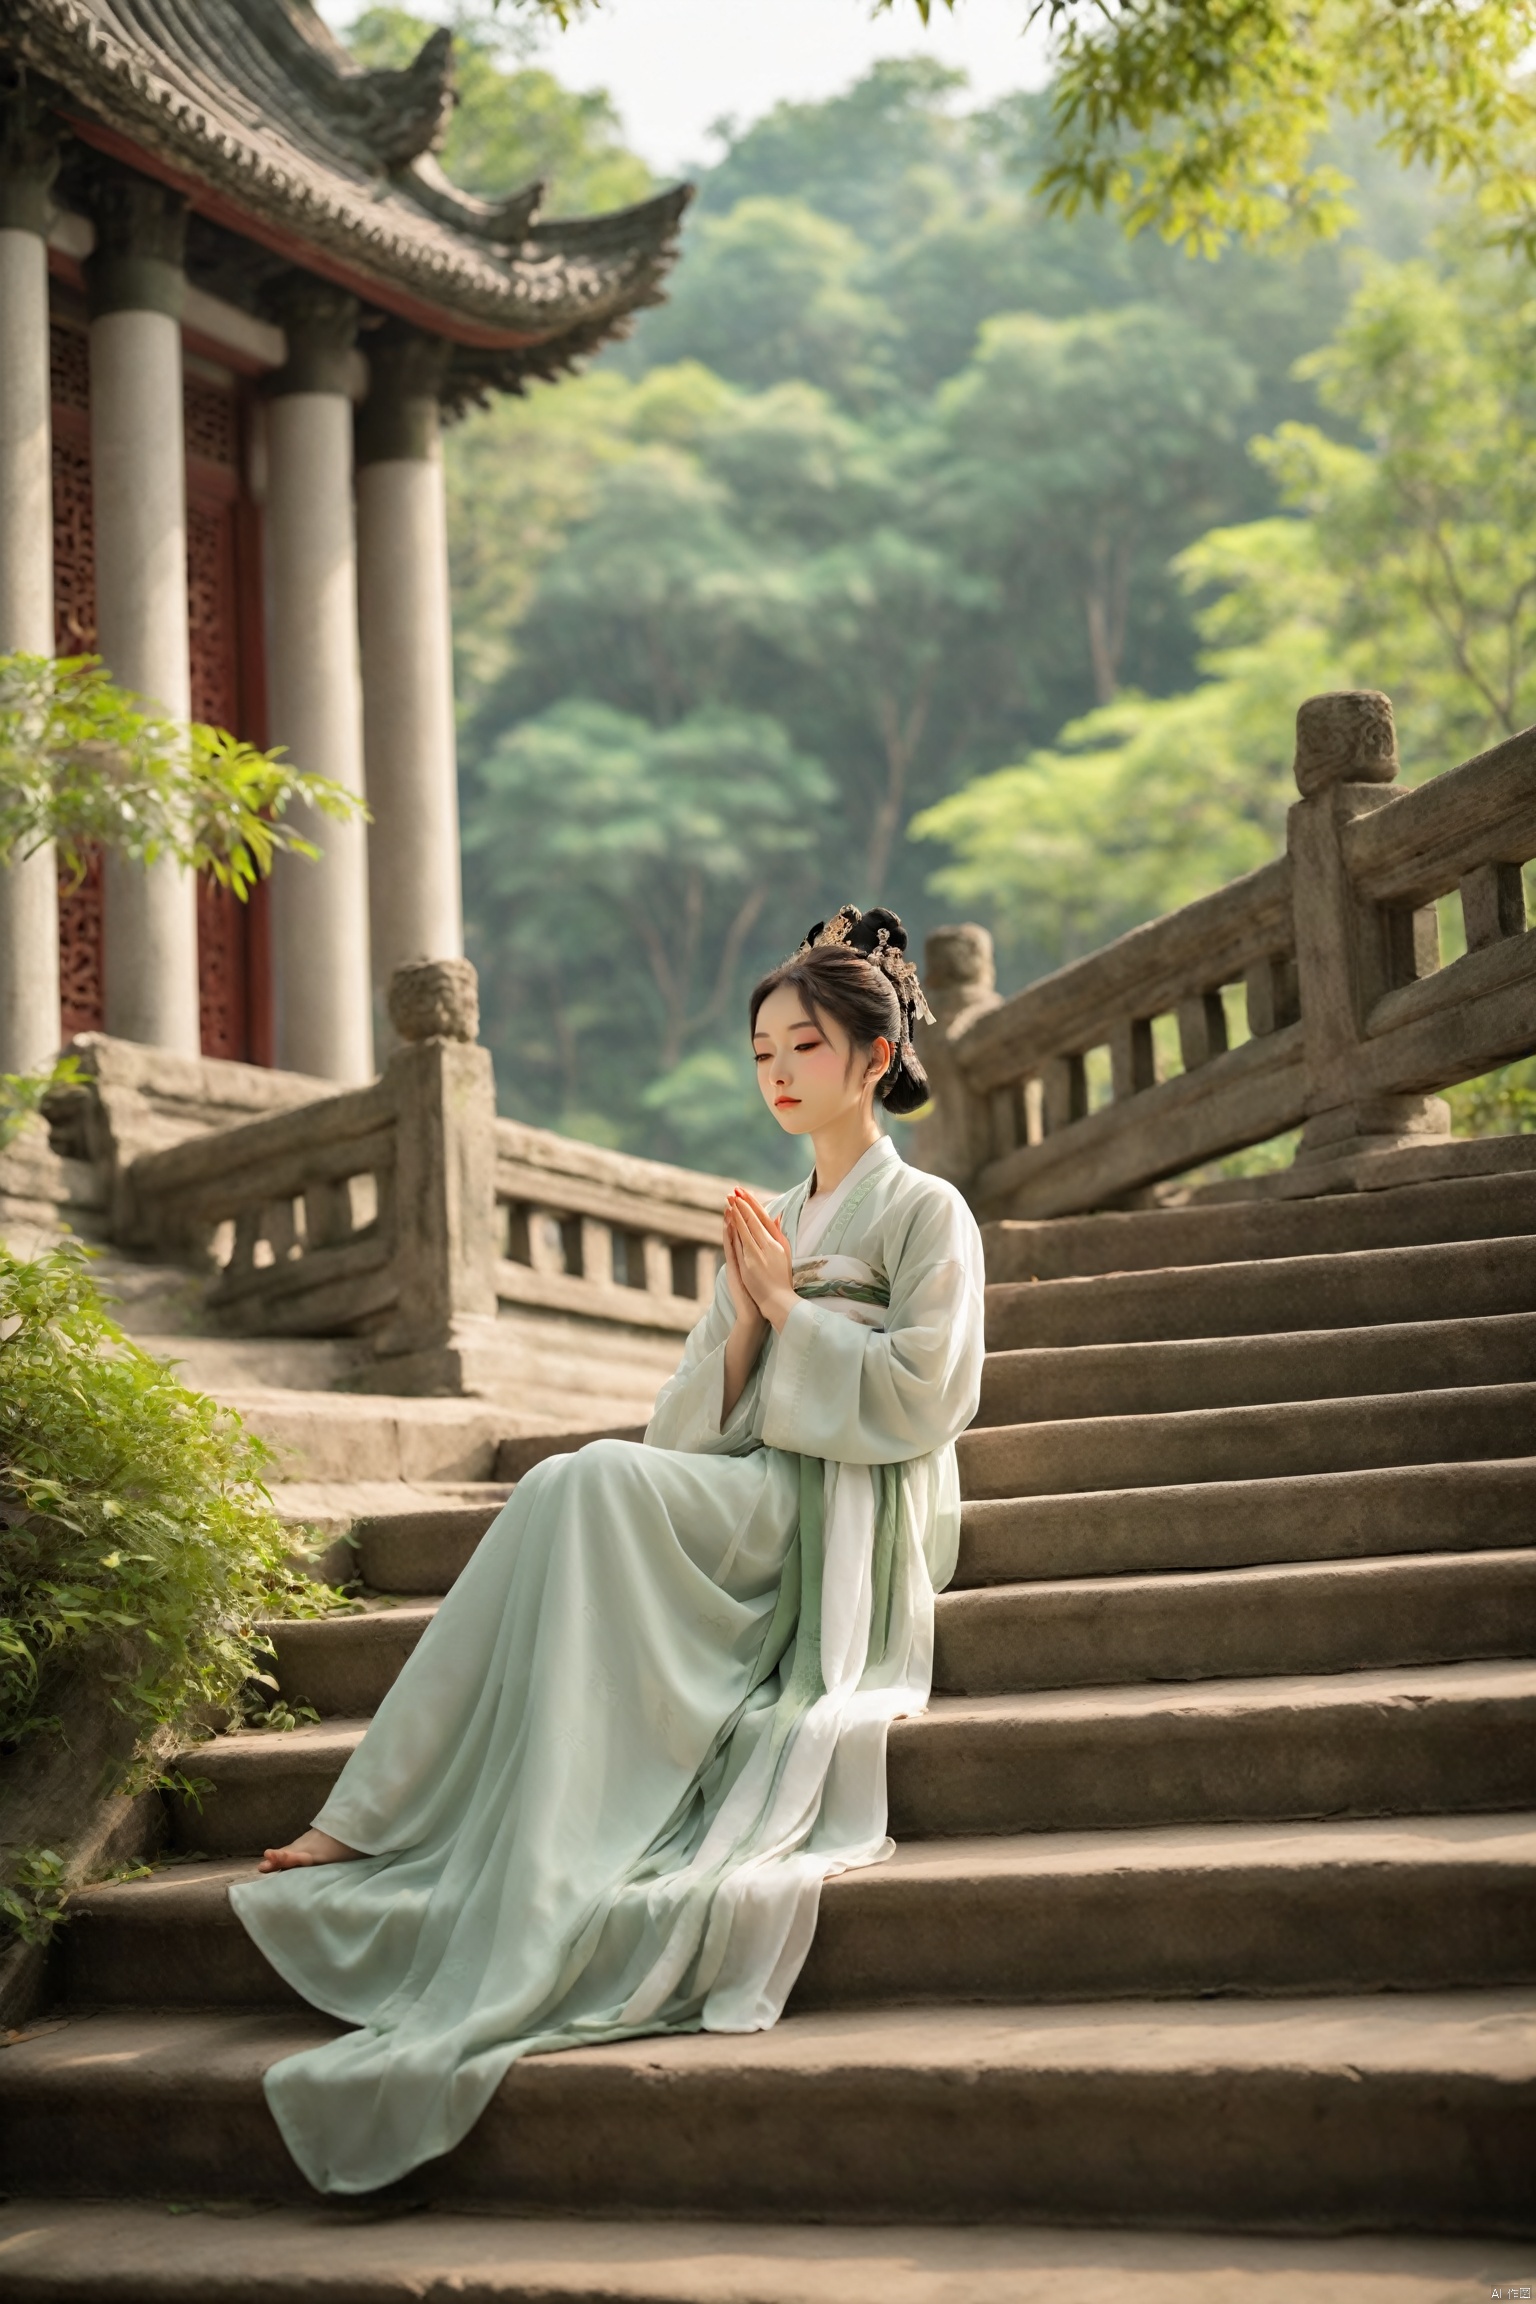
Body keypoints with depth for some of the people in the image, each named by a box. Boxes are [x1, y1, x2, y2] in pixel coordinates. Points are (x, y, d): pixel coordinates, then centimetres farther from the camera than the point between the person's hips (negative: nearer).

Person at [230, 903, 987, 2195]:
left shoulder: (926, 1214, 7)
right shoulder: (766, 1229, 26)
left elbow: (919, 1398, -6)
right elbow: (698, 1425, 17)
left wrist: (790, 1306, -2)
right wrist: (747, 1315, 0)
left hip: (846, 1527, -6)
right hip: (739, 1517, 6)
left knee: (593, 1482, -31)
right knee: (576, 1497, -27)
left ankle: (385, 1825, -33)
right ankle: (385, 1825, -34)